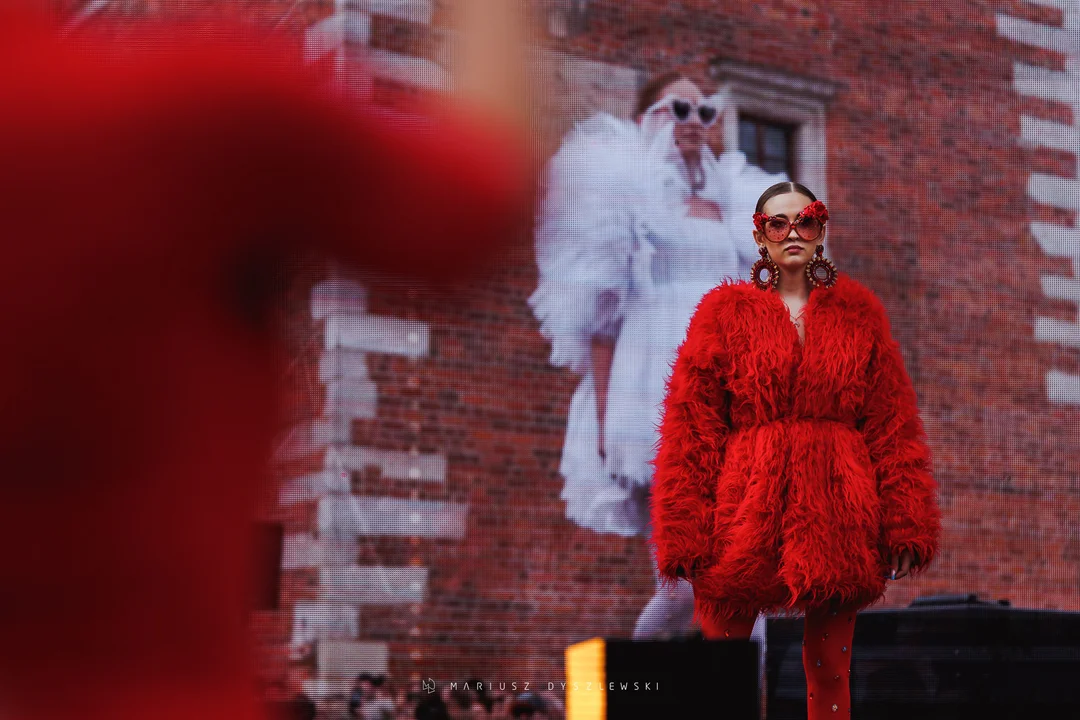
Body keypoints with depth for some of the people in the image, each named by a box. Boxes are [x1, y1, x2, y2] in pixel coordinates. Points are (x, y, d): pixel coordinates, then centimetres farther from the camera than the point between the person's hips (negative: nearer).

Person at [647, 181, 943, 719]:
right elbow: (689, 430, 1)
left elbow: (894, 425, 9)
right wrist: (686, 535, -7)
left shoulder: (857, 312, 12)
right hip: (745, 514, -1)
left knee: (831, 675, 6)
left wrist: (906, 526, 1)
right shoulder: (726, 313, 6)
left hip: (836, 513, 2)